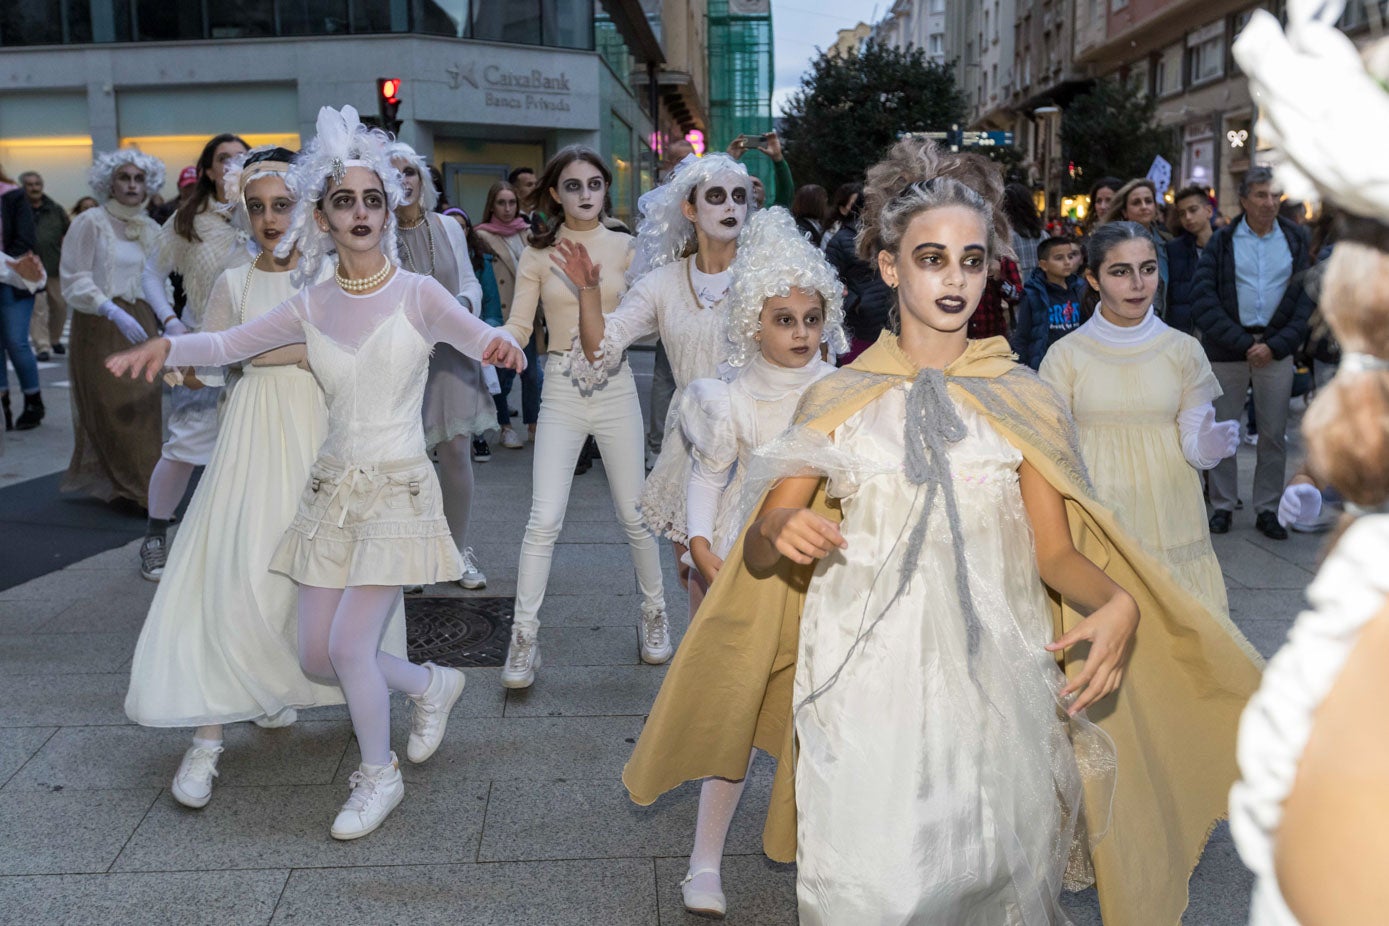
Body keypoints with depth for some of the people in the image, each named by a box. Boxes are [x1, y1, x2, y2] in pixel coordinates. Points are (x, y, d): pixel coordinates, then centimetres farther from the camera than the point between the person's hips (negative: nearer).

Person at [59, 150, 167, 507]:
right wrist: (114, 312, -22)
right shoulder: (89, 223, -5)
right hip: (99, 327, -5)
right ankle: (143, 492, 0)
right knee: (113, 411, -3)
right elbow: (74, 281, -11)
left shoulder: (151, 229, 12)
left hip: (140, 325, 6)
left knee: (144, 408, 3)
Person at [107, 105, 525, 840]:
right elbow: (227, 344, 6)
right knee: (316, 658, 7)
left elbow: (476, 336, -25)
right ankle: (431, 685, 35)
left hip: (398, 488, -5)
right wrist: (166, 345, -14)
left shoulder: (416, 294, -8)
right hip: (333, 485, 5)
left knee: (349, 647, -9)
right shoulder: (312, 306, 4)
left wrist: (500, 344, -48)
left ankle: (379, 777, 18)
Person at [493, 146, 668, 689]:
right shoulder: (539, 254, 3)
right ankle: (524, 635, 4)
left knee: (634, 513, 8)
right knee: (544, 519, -6)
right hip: (562, 392, -1)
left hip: (616, 387, 1)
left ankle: (654, 613, 28)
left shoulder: (624, 247, 5)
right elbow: (518, 328, -1)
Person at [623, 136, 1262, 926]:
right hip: (867, 678, -1)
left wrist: (1118, 601, -17)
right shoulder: (840, 399, 5)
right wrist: (782, 531, -18)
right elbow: (757, 554, 5)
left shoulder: (1022, 400, 7)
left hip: (991, 680, 1)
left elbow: (1054, 549, 4)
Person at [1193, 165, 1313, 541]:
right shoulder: (1222, 242, 2)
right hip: (1227, 349, -1)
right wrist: (1243, 343, -13)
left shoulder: (1296, 239, 6)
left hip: (1276, 350, 1)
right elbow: (1203, 298, -7)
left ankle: (1267, 510, 16)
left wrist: (1276, 345, -10)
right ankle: (1222, 507, 16)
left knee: (1274, 433, 5)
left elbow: (1307, 298, 2)